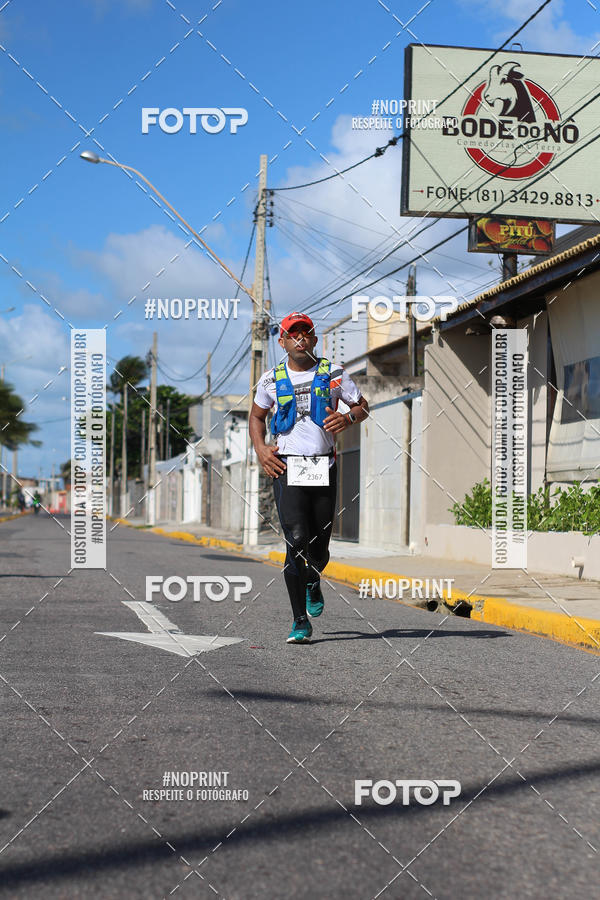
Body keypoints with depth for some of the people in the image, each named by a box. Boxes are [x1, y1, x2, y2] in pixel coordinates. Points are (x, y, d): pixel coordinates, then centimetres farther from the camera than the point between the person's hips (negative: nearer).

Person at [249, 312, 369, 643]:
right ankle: (301, 621, -4)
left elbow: (363, 406, 13)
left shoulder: (333, 374, 5)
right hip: (286, 467, -1)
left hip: (323, 468, 1)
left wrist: (348, 418, -10)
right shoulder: (271, 380, 6)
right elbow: (257, 415, 21)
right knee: (297, 541, -15)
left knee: (319, 546, 4)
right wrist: (260, 448, 4)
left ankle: (312, 583, 42)